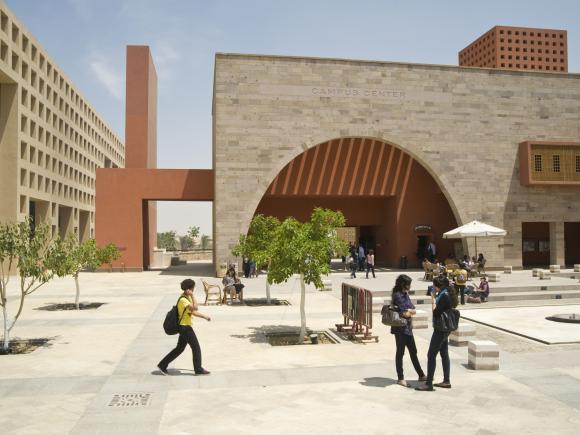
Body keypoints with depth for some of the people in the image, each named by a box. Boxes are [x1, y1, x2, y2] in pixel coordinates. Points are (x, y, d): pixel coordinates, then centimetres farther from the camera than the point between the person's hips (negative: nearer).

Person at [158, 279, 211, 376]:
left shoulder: (187, 298, 11)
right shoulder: (183, 300, -21)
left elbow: (192, 312, 20)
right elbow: (195, 308, -34)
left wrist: (204, 316, 18)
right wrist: (192, 295, -30)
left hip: (184, 327, 10)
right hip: (185, 327, -10)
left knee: (179, 348, 16)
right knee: (196, 347, 0)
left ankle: (162, 365, 21)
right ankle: (198, 369, 11)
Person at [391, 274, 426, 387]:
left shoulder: (405, 294, 11)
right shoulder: (397, 295, -16)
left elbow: (413, 311, 6)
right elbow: (404, 313, -21)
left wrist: (408, 311, -12)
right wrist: (410, 311, -5)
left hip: (408, 328, 8)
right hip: (400, 328, -8)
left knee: (413, 352, 16)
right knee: (400, 352, 2)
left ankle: (421, 375, 26)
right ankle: (400, 378, 12)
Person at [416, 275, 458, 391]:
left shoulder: (444, 296, -20)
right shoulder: (446, 294, 9)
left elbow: (435, 312, -22)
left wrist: (433, 299, -16)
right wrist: (435, 298, 4)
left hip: (441, 329, -10)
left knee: (431, 355, -6)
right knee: (444, 354, 16)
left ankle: (428, 384, -3)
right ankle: (446, 381, 23)